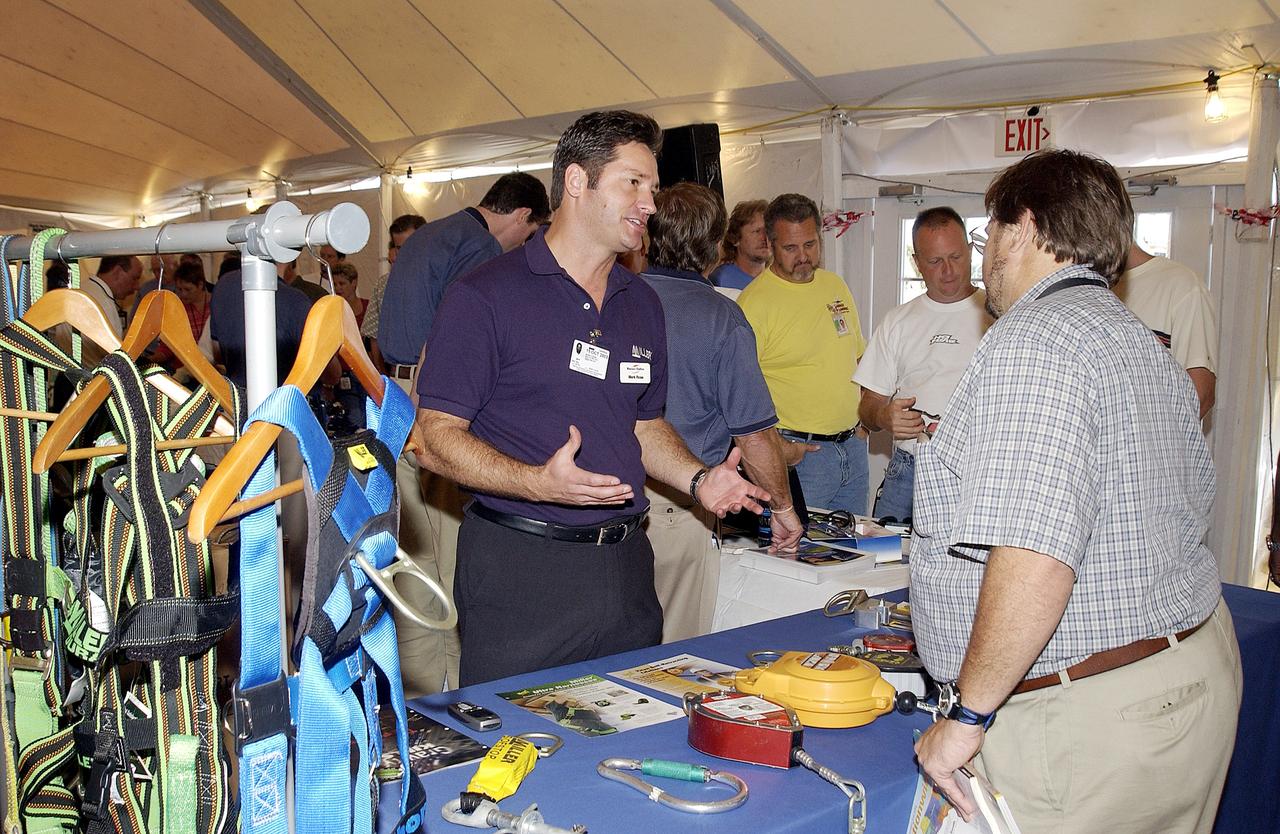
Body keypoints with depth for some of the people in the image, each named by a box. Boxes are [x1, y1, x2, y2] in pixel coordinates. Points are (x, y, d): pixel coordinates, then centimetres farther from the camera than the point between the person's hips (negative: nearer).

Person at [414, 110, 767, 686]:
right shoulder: (486, 295, -9)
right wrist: (536, 482, -26)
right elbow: (435, 439, -12)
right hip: (519, 568, -6)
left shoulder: (642, 303, 12)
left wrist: (697, 479, 2)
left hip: (626, 567, 6)